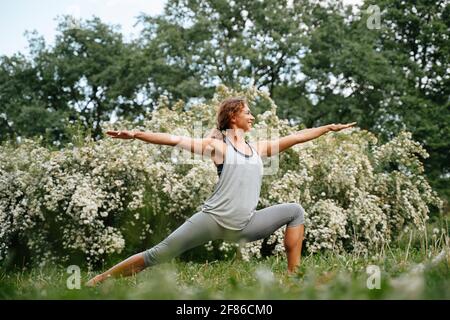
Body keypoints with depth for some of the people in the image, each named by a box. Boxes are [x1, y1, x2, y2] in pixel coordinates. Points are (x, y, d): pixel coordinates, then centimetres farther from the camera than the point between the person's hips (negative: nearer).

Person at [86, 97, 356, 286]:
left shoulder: (259, 149, 16)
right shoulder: (218, 146, 1)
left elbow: (296, 137, 18)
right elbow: (175, 140, -8)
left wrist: (330, 127, 18)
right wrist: (135, 134, -17)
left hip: (244, 227, 5)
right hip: (214, 220, -5)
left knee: (295, 211, 4)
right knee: (158, 255, -8)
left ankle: (294, 276, 3)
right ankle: (95, 282, 2)